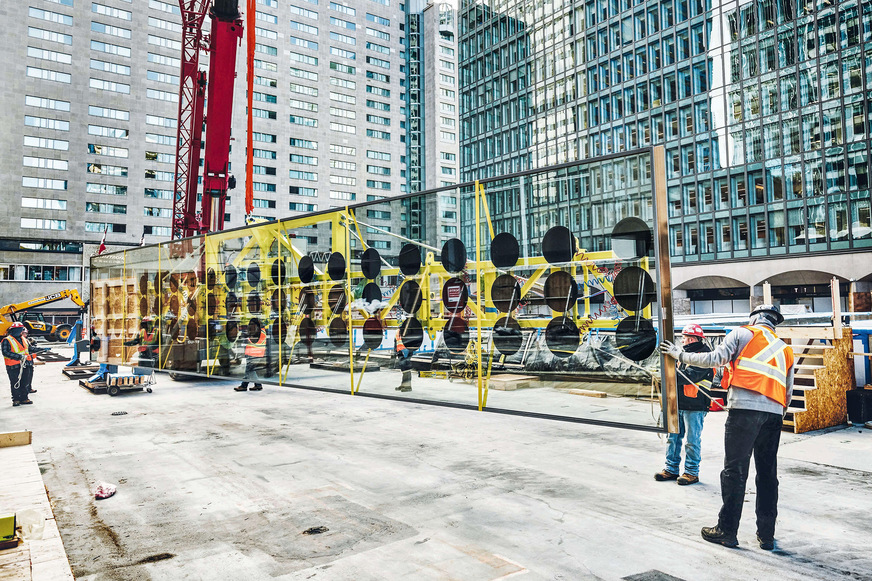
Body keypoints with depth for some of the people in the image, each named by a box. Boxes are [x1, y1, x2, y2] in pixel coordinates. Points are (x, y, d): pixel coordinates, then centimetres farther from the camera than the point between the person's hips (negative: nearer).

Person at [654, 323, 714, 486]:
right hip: (679, 404, 8)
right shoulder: (686, 353, 18)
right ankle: (671, 469, 19)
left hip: (694, 407, -8)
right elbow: (678, 373, 18)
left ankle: (691, 472, 11)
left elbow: (690, 376, -20)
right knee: (673, 437, 10)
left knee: (692, 441, 0)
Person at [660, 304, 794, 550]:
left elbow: (715, 358, -3)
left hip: (745, 408, -5)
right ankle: (766, 535, 18)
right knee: (767, 474, 12)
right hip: (774, 414, 6)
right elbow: (788, 392, 21)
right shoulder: (784, 349, 24)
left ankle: (727, 530, 4)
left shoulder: (743, 333, 9)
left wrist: (680, 355, 6)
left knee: (735, 471, -1)